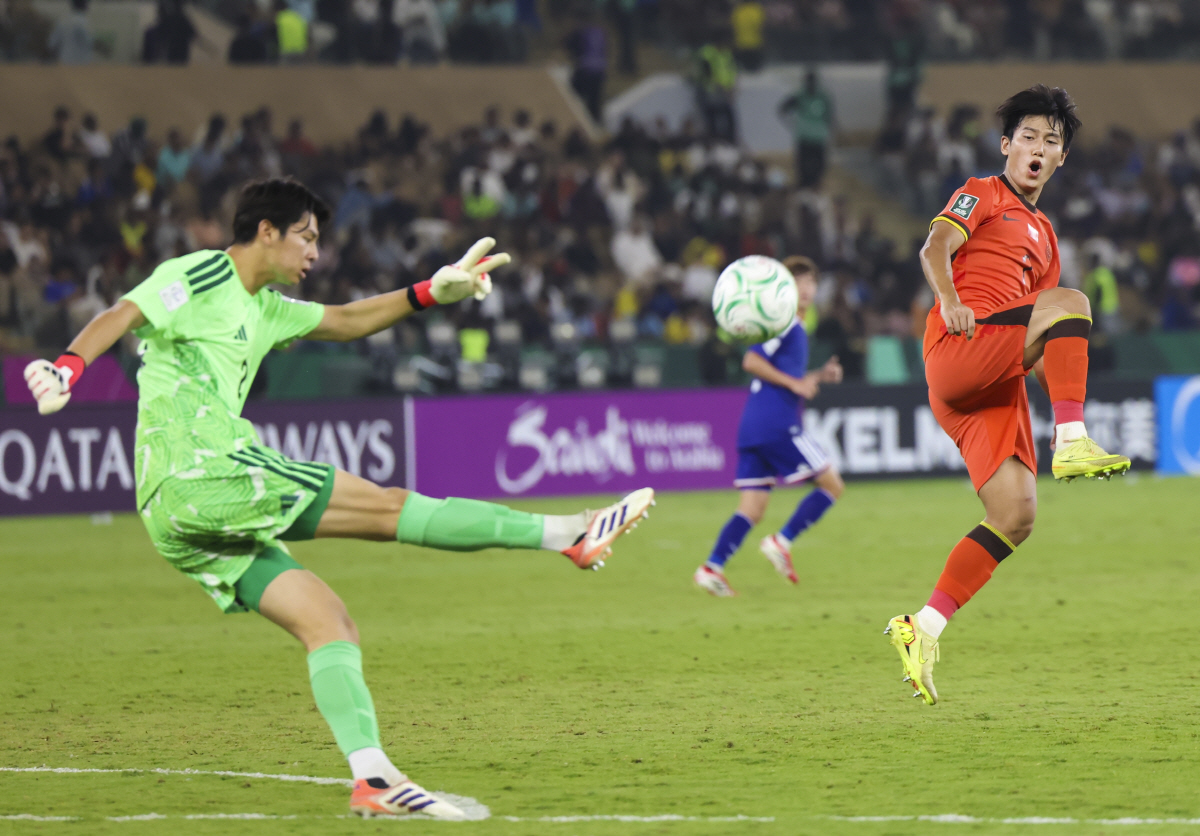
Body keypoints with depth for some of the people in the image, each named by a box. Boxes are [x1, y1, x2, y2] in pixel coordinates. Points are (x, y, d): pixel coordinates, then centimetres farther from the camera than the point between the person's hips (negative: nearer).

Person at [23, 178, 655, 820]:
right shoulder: (201, 277, -1)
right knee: (386, 506, -7)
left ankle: (372, 778, -7)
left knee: (327, 622, 2)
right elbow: (121, 317, -15)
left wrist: (430, 292, 26)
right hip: (199, 474, -10)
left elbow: (346, 321, 35)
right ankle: (569, 535, -5)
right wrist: (67, 367, -34)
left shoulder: (263, 309, 26)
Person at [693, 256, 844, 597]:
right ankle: (781, 542, -7)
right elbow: (752, 361, -16)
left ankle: (712, 567, -9)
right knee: (832, 485, -2)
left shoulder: (795, 328, 24)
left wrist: (818, 376, 20)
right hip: (778, 425, -9)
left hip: (753, 428, 9)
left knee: (751, 510, 3)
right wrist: (794, 384, -14)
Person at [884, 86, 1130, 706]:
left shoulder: (1044, 238, 32)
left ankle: (923, 631, -4)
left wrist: (1062, 383, 17)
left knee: (1015, 516, -5)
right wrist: (948, 299, -26)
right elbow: (935, 249, -7)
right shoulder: (983, 195, 12)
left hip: (996, 384, 7)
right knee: (1069, 301, -27)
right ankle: (1072, 446, -36)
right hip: (956, 350, -7)